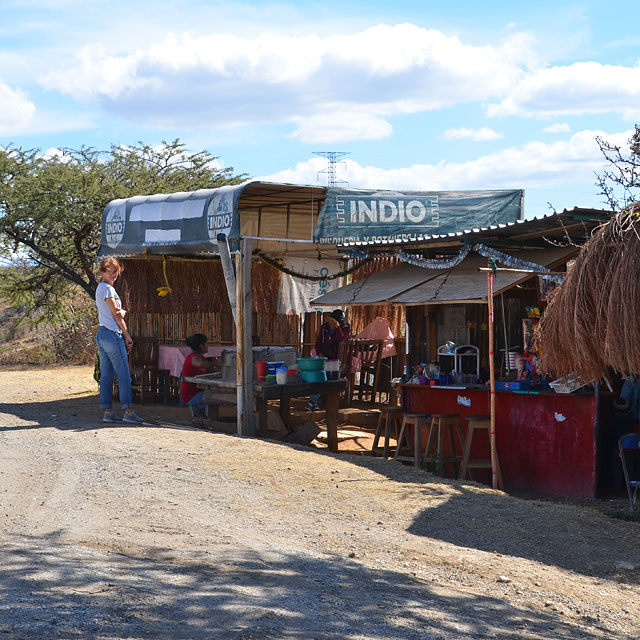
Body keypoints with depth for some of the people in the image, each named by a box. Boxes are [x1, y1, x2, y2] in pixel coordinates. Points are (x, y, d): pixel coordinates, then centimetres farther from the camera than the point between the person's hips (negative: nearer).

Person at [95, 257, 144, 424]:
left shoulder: (100, 288, 19)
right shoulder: (108, 288, -10)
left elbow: (116, 312, 9)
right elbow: (116, 314, -9)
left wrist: (121, 312, -15)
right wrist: (127, 335, -2)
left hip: (101, 334, 10)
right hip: (112, 334, -10)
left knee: (106, 376, 7)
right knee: (124, 375, -8)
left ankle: (107, 412, 7)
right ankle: (128, 411, -9)